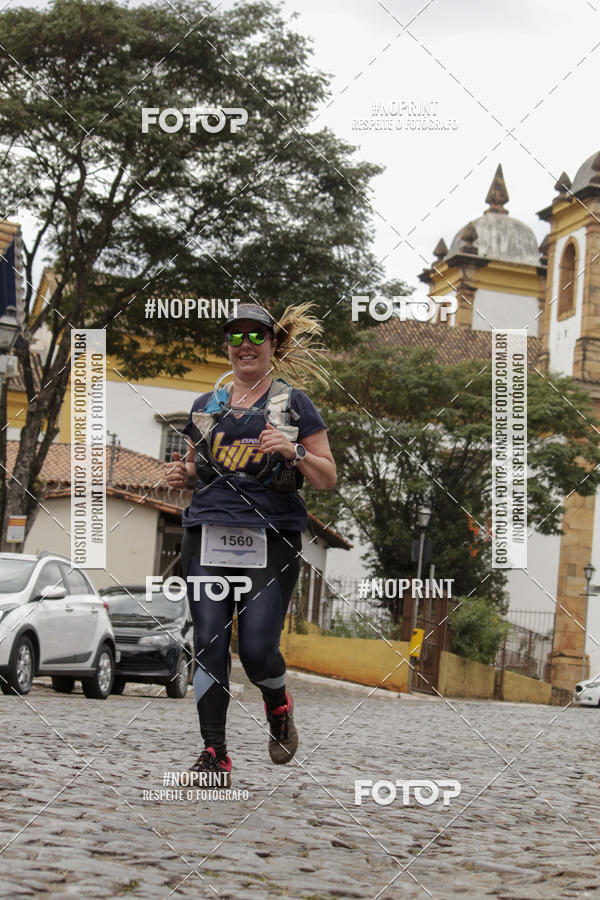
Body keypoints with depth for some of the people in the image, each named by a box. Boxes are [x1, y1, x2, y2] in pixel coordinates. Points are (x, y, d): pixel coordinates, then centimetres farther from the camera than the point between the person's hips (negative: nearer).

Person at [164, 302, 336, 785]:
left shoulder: (294, 402, 7)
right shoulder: (206, 405, 17)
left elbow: (328, 478, 5)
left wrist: (294, 452, -13)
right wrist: (181, 474, 3)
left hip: (271, 541, -3)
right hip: (208, 536, 3)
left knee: (257, 649, -9)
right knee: (209, 644, -5)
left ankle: (279, 707, 24)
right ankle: (215, 755, 0)